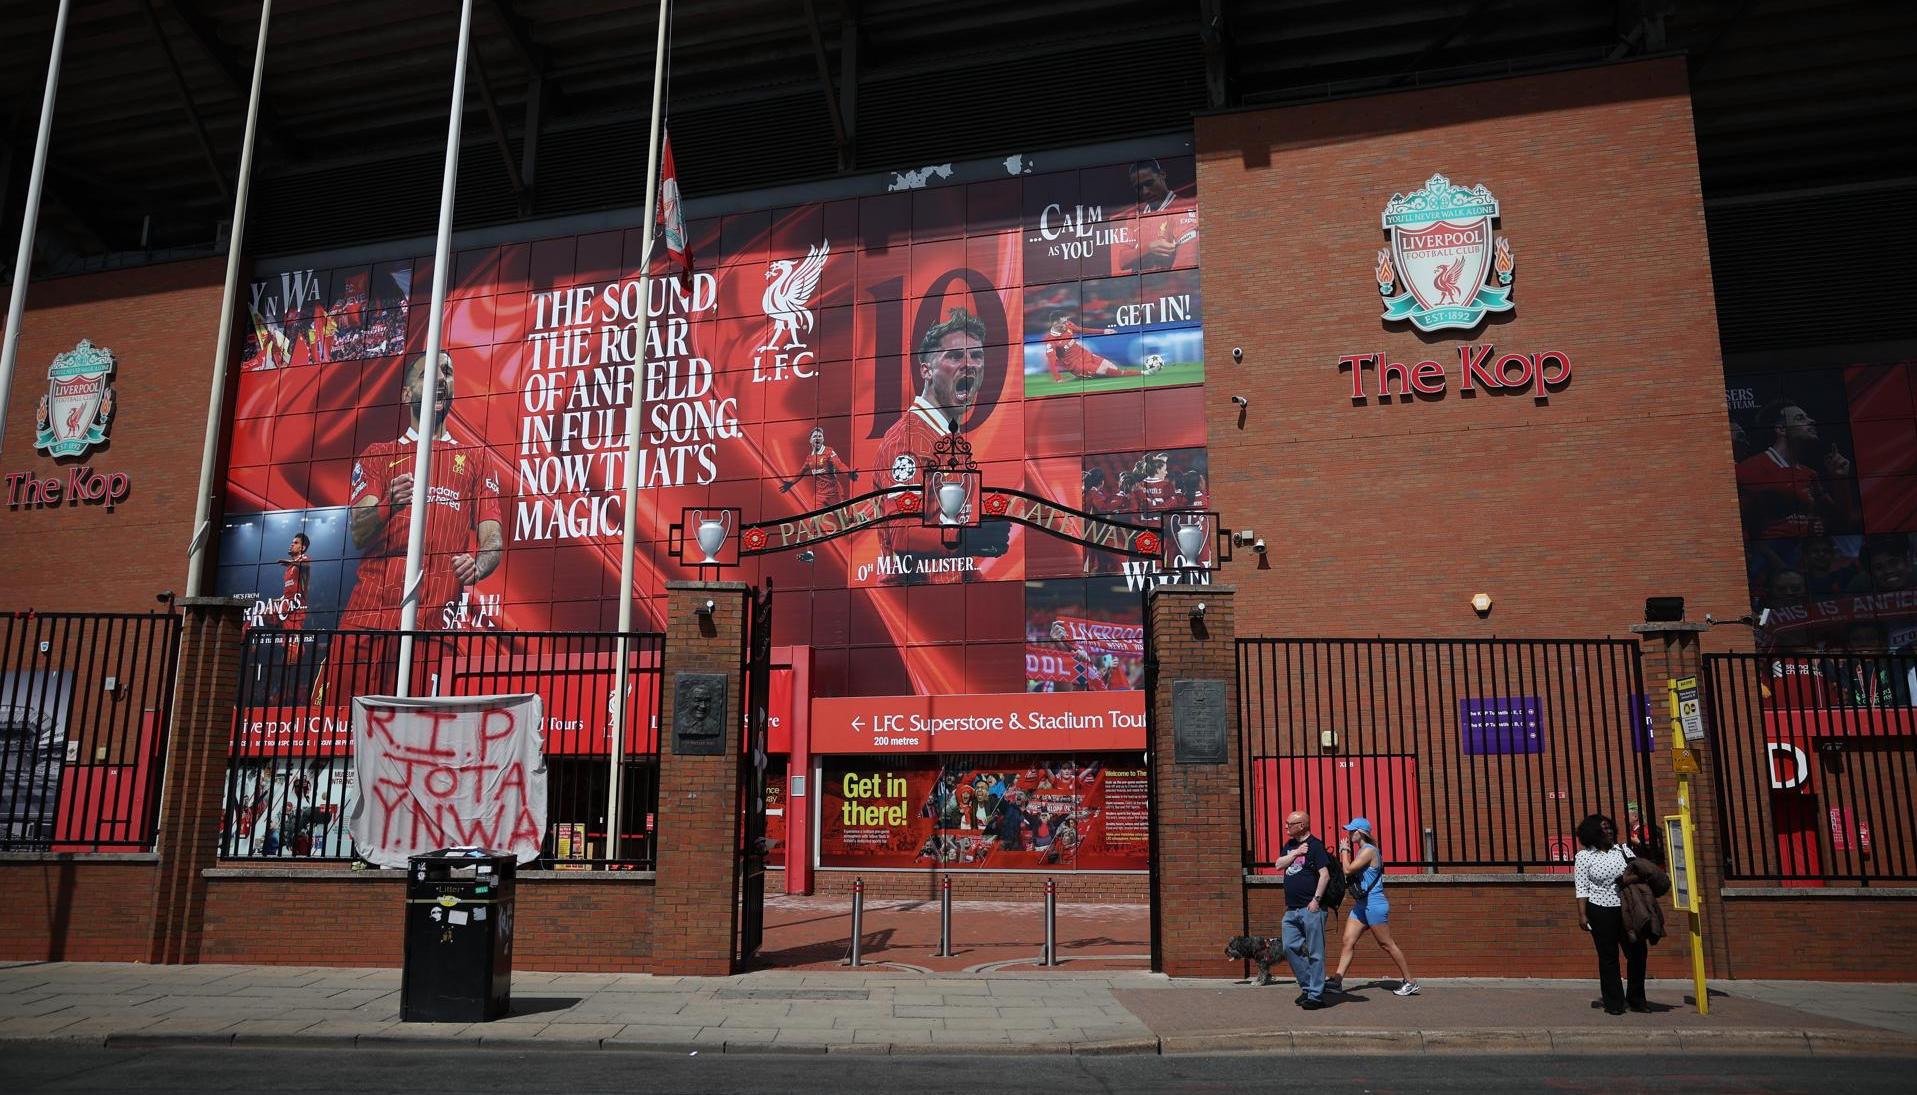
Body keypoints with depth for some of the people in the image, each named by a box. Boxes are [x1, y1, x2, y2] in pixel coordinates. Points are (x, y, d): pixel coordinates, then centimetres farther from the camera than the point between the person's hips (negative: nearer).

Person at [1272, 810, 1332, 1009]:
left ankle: (1315, 995, 2)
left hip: (1311, 908, -8)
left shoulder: (1315, 845, -7)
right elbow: (1278, 864, 5)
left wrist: (1316, 899, -18)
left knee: (1315, 953, -2)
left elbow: (1325, 875, -14)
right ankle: (1307, 987, 19)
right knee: (1290, 948, 6)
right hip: (1291, 909, 8)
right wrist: (1296, 853, -6)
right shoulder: (1290, 845, 17)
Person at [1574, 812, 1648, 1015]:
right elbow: (1582, 888, -3)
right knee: (1608, 957, 2)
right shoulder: (1584, 856, -1)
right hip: (1601, 912, -3)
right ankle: (1614, 1003, 11)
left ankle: (1636, 999, 20)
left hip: (1627, 909, 3)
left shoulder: (1623, 850, 9)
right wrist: (1582, 915, -8)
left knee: (1639, 952, 2)